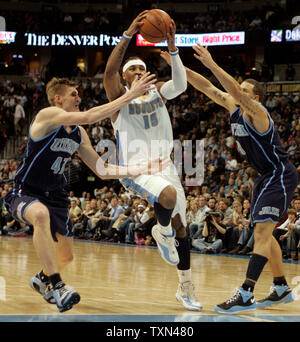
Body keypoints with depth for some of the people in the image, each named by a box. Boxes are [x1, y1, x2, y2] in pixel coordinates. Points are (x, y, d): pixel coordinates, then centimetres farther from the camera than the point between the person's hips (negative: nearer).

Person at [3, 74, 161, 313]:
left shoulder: (78, 133, 6)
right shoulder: (48, 115, -18)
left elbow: (102, 170, 8)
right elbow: (88, 117, -32)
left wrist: (140, 170, -4)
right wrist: (130, 96, -32)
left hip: (56, 196, 8)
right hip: (25, 194, -8)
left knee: (65, 257, 14)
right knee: (41, 214, -42)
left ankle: (42, 279, 49)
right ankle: (55, 285, -40)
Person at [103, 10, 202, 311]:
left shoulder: (157, 92, 11)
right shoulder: (119, 95, 0)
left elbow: (180, 84, -10)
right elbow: (109, 71, -20)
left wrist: (171, 47, -22)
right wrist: (128, 35, -27)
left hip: (164, 167, 5)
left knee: (180, 227, 6)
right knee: (169, 195, -36)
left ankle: (185, 289, 19)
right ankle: (161, 233, -3)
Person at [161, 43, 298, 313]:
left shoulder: (257, 113, -19)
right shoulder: (234, 108, 4)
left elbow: (236, 91, -36)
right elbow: (208, 88, 1)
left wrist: (211, 64, -42)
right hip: (265, 177, 10)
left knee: (262, 232, -18)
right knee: (264, 233, 15)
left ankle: (246, 295, -26)